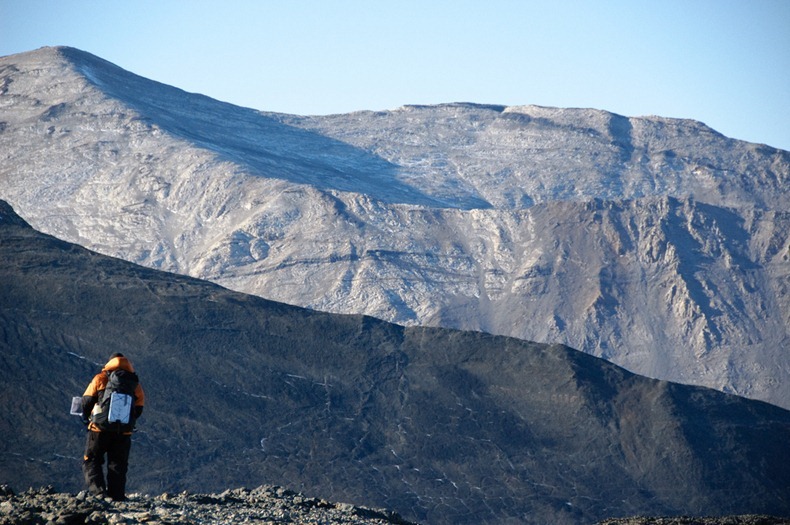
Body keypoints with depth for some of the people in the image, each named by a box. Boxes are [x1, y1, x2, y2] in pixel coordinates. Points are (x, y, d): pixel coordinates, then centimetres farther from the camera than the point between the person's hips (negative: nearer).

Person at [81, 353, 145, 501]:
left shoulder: (101, 378, 1)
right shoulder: (134, 383, 9)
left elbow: (87, 401, 3)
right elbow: (139, 408, 12)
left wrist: (85, 417, 21)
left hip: (100, 428, -2)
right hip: (124, 431, 3)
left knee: (92, 461, 7)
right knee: (118, 465, 13)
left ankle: (98, 491, -11)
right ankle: (116, 496, 8)